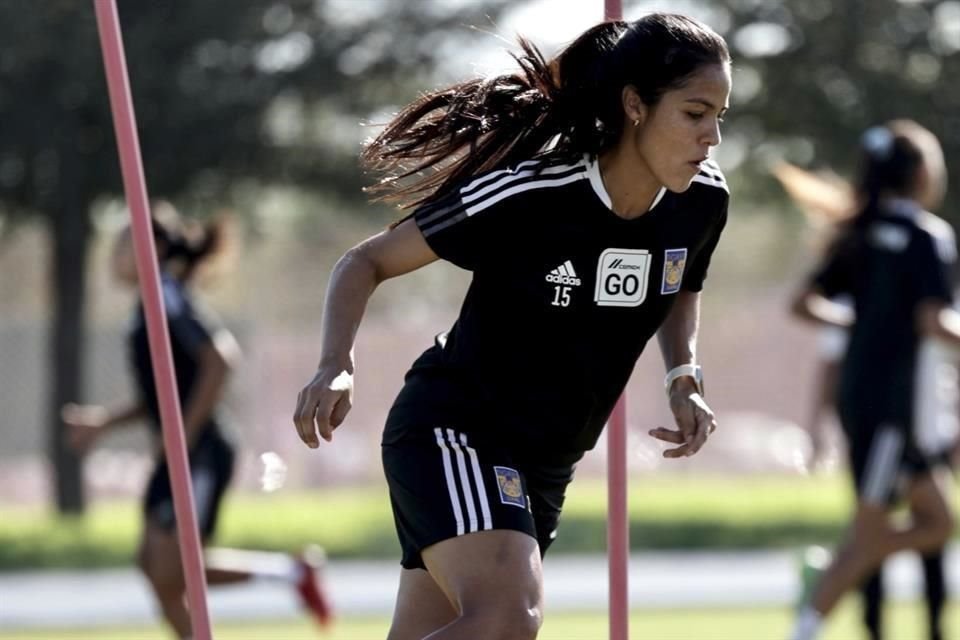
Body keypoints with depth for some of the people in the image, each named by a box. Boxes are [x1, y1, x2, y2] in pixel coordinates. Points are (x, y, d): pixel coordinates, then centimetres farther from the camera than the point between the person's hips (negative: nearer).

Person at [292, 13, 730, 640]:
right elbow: (365, 263, -12)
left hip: (543, 469, 7)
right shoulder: (526, 195, -22)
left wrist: (685, 377, 2)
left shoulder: (703, 201, -3)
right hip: (454, 431, -7)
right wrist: (337, 366, -28)